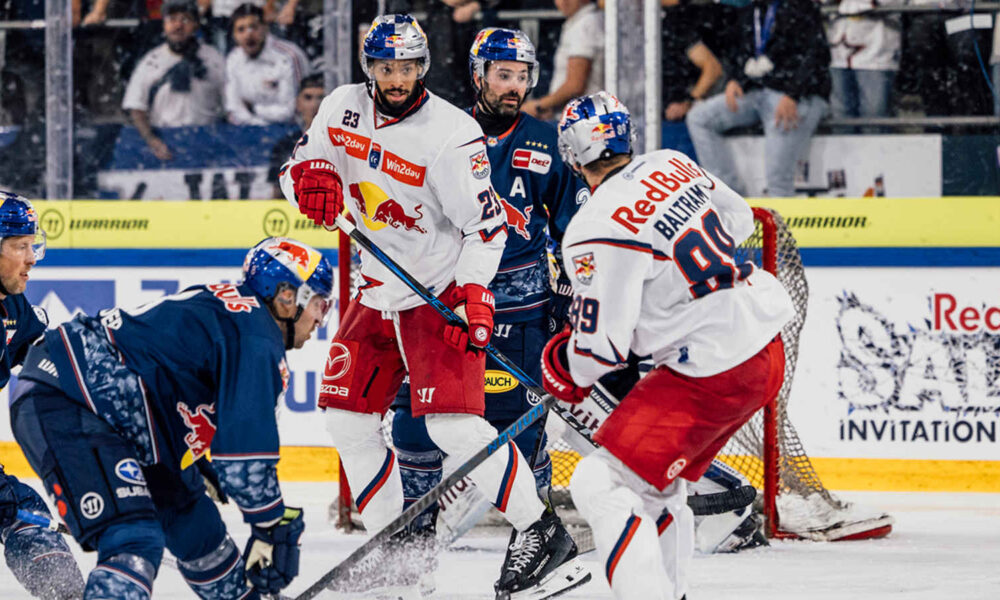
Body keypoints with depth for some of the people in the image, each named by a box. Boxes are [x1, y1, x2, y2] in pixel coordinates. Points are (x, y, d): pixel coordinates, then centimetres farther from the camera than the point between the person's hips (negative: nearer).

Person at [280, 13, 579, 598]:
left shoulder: (452, 134, -20)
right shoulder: (343, 109, -1)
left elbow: (487, 225, -16)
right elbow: (299, 164, 9)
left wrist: (474, 297, -26)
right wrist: (311, 176, -15)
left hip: (444, 291, -7)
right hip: (380, 288, 7)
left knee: (452, 423, -19)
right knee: (348, 416, 6)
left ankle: (542, 531, -12)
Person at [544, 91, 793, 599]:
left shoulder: (594, 230, -16)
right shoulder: (672, 165, 6)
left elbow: (602, 345, -13)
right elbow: (737, 219, 24)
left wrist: (565, 370, 9)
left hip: (713, 374, -9)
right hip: (766, 346, 9)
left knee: (601, 485, -7)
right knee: (656, 482, 24)